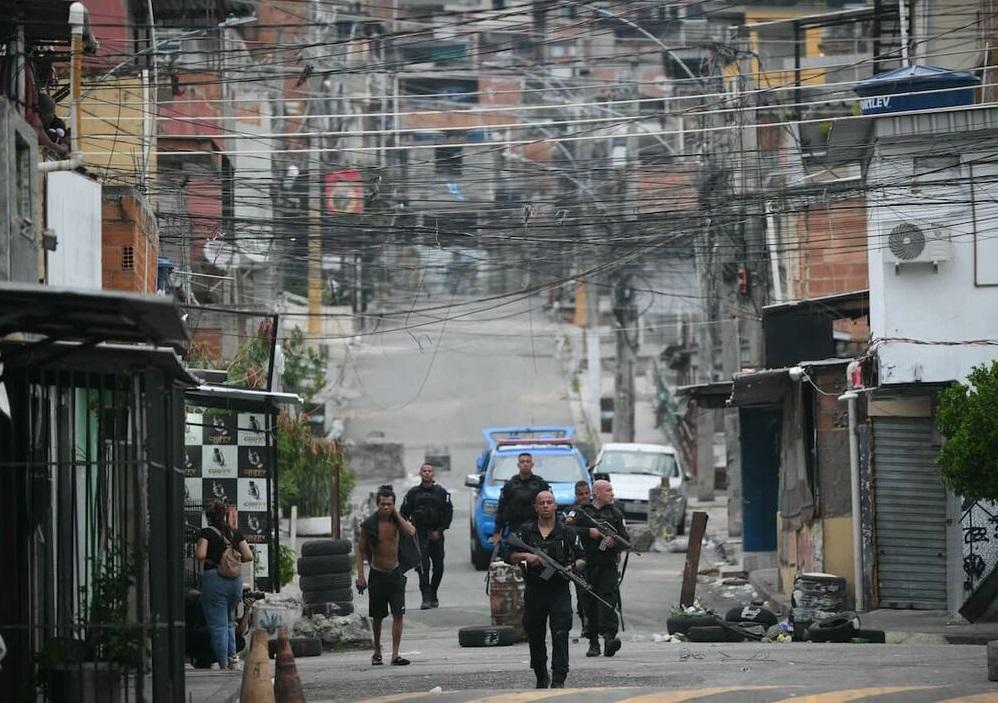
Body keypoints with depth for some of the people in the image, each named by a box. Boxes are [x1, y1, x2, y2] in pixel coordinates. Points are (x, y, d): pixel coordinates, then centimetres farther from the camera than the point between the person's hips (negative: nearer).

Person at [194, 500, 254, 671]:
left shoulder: (206, 532, -5)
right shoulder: (235, 533, 8)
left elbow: (200, 555, -17)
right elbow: (248, 556, 2)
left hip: (214, 579, -5)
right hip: (235, 579, 5)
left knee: (218, 626, 0)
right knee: (229, 622, 22)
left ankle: (223, 665, -2)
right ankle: (233, 658, 9)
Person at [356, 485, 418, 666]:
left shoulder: (397, 520, -3)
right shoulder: (369, 524, -7)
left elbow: (411, 532, -24)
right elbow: (360, 550, -2)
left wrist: (396, 514, -17)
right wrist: (360, 576, -7)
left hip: (395, 573, 1)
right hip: (377, 574, -1)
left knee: (398, 614, -9)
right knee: (377, 617, 9)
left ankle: (395, 654, -9)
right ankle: (377, 652, 26)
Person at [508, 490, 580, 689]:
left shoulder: (566, 531, 5)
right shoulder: (525, 531, 7)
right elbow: (511, 557, 5)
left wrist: (572, 567, -12)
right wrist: (525, 556, -14)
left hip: (559, 589, -2)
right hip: (534, 589, 2)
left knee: (560, 634, -13)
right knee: (535, 635, 10)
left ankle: (559, 679, -16)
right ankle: (541, 676, 28)